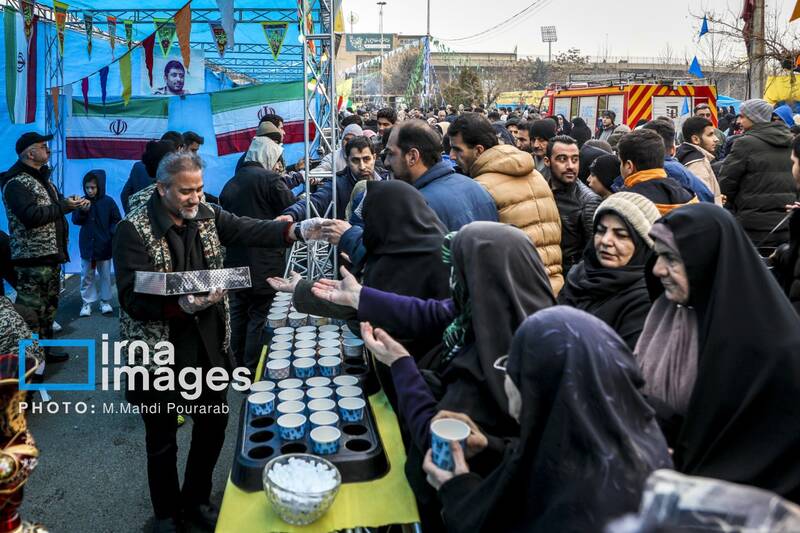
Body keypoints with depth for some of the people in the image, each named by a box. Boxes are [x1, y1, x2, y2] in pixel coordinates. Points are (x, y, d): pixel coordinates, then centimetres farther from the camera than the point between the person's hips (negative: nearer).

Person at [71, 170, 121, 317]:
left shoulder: (108, 202, -6)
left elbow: (116, 221, 0)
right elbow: (75, 220, -2)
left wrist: (112, 233, -15)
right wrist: (82, 211, -20)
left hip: (104, 246, -1)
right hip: (87, 245, 1)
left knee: (105, 275, 9)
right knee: (87, 276, 7)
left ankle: (105, 301, 20)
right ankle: (87, 303, 15)